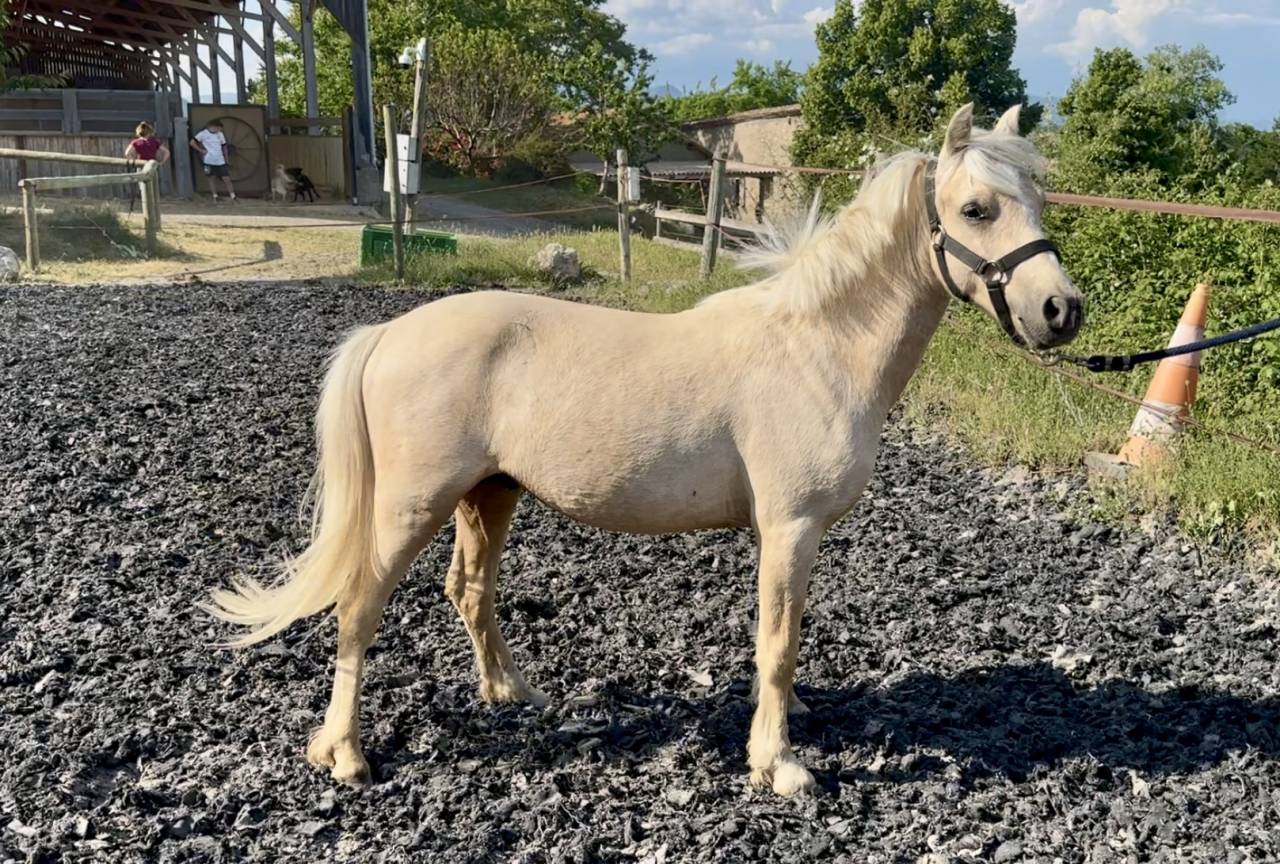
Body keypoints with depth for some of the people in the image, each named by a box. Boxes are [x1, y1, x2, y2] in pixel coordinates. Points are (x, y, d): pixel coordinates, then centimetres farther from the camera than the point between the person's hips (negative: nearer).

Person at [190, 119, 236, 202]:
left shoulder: (220, 134, 6)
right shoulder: (203, 134, -6)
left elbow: (224, 147, 15)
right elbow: (192, 143, -4)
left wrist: (226, 159, 13)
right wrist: (201, 150, -7)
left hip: (220, 161, 3)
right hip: (209, 161, -2)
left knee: (226, 178, -3)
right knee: (212, 178, 5)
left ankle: (233, 196, -2)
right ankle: (215, 196, 13)